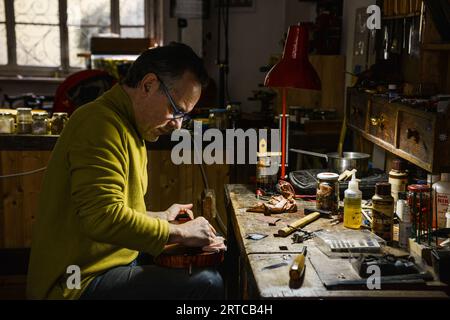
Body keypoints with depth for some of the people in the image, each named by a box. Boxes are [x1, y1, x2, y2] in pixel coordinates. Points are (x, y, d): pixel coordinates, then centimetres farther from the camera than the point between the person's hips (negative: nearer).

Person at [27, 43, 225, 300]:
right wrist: (180, 233, -18)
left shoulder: (127, 129, 17)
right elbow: (104, 218, -27)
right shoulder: (101, 124, -18)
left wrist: (159, 219, 20)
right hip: (81, 285, -11)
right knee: (207, 283, -24)